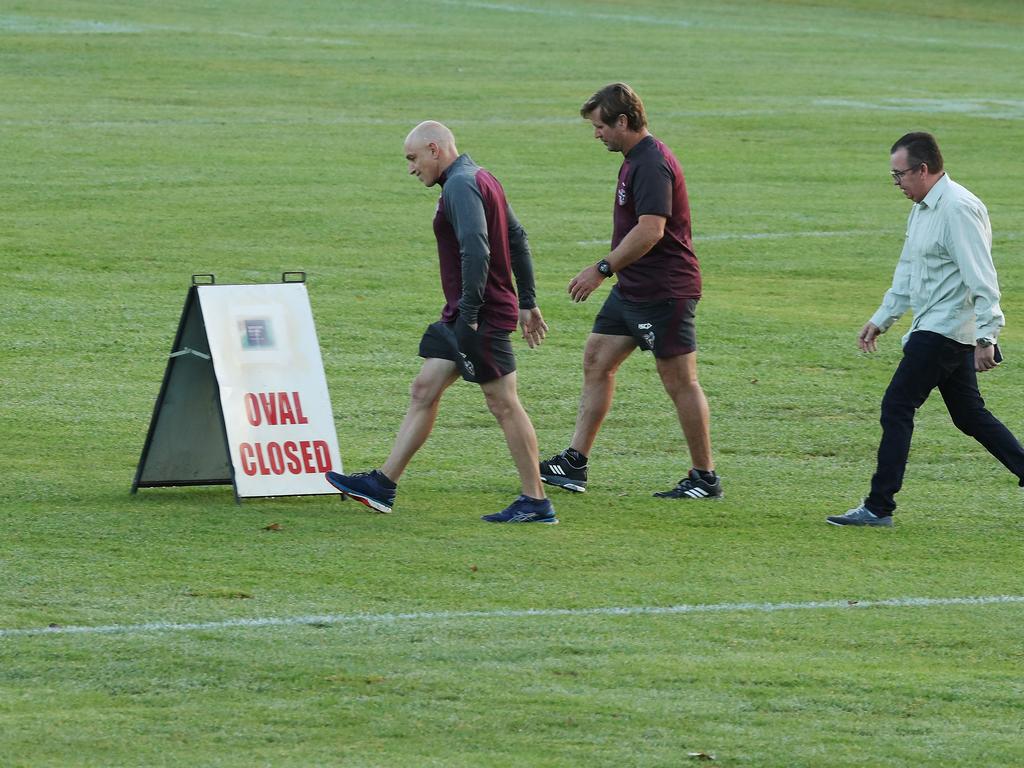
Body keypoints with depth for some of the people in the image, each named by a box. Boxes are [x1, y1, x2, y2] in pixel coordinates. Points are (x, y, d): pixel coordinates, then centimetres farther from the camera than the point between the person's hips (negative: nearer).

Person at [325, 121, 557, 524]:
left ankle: (536, 502, 1)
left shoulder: (461, 186, -17)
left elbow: (475, 251, -28)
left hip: (481, 317, -11)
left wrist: (469, 316, -24)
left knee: (503, 403, -4)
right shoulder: (480, 179, 16)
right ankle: (383, 484, 12)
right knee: (424, 390, 10)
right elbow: (518, 240, 21)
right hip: (460, 315, 11)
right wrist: (527, 303, 23)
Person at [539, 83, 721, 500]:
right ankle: (575, 462, 12)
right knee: (597, 360, 10)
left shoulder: (652, 164, -20)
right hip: (633, 289, 11)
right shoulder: (635, 160, 13)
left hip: (664, 291, -11)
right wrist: (611, 270, 21)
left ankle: (705, 478, 4)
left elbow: (650, 231, -28)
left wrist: (603, 269, -23)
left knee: (680, 381, -4)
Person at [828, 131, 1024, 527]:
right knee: (969, 415, 13)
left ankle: (879, 507, -6)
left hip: (945, 330, -10)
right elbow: (908, 272, 25)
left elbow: (981, 278, -21)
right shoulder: (922, 210, 14)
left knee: (897, 408, -8)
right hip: (935, 328, 10)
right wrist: (881, 319, 25)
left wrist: (985, 337, -25)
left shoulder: (958, 209, -18)